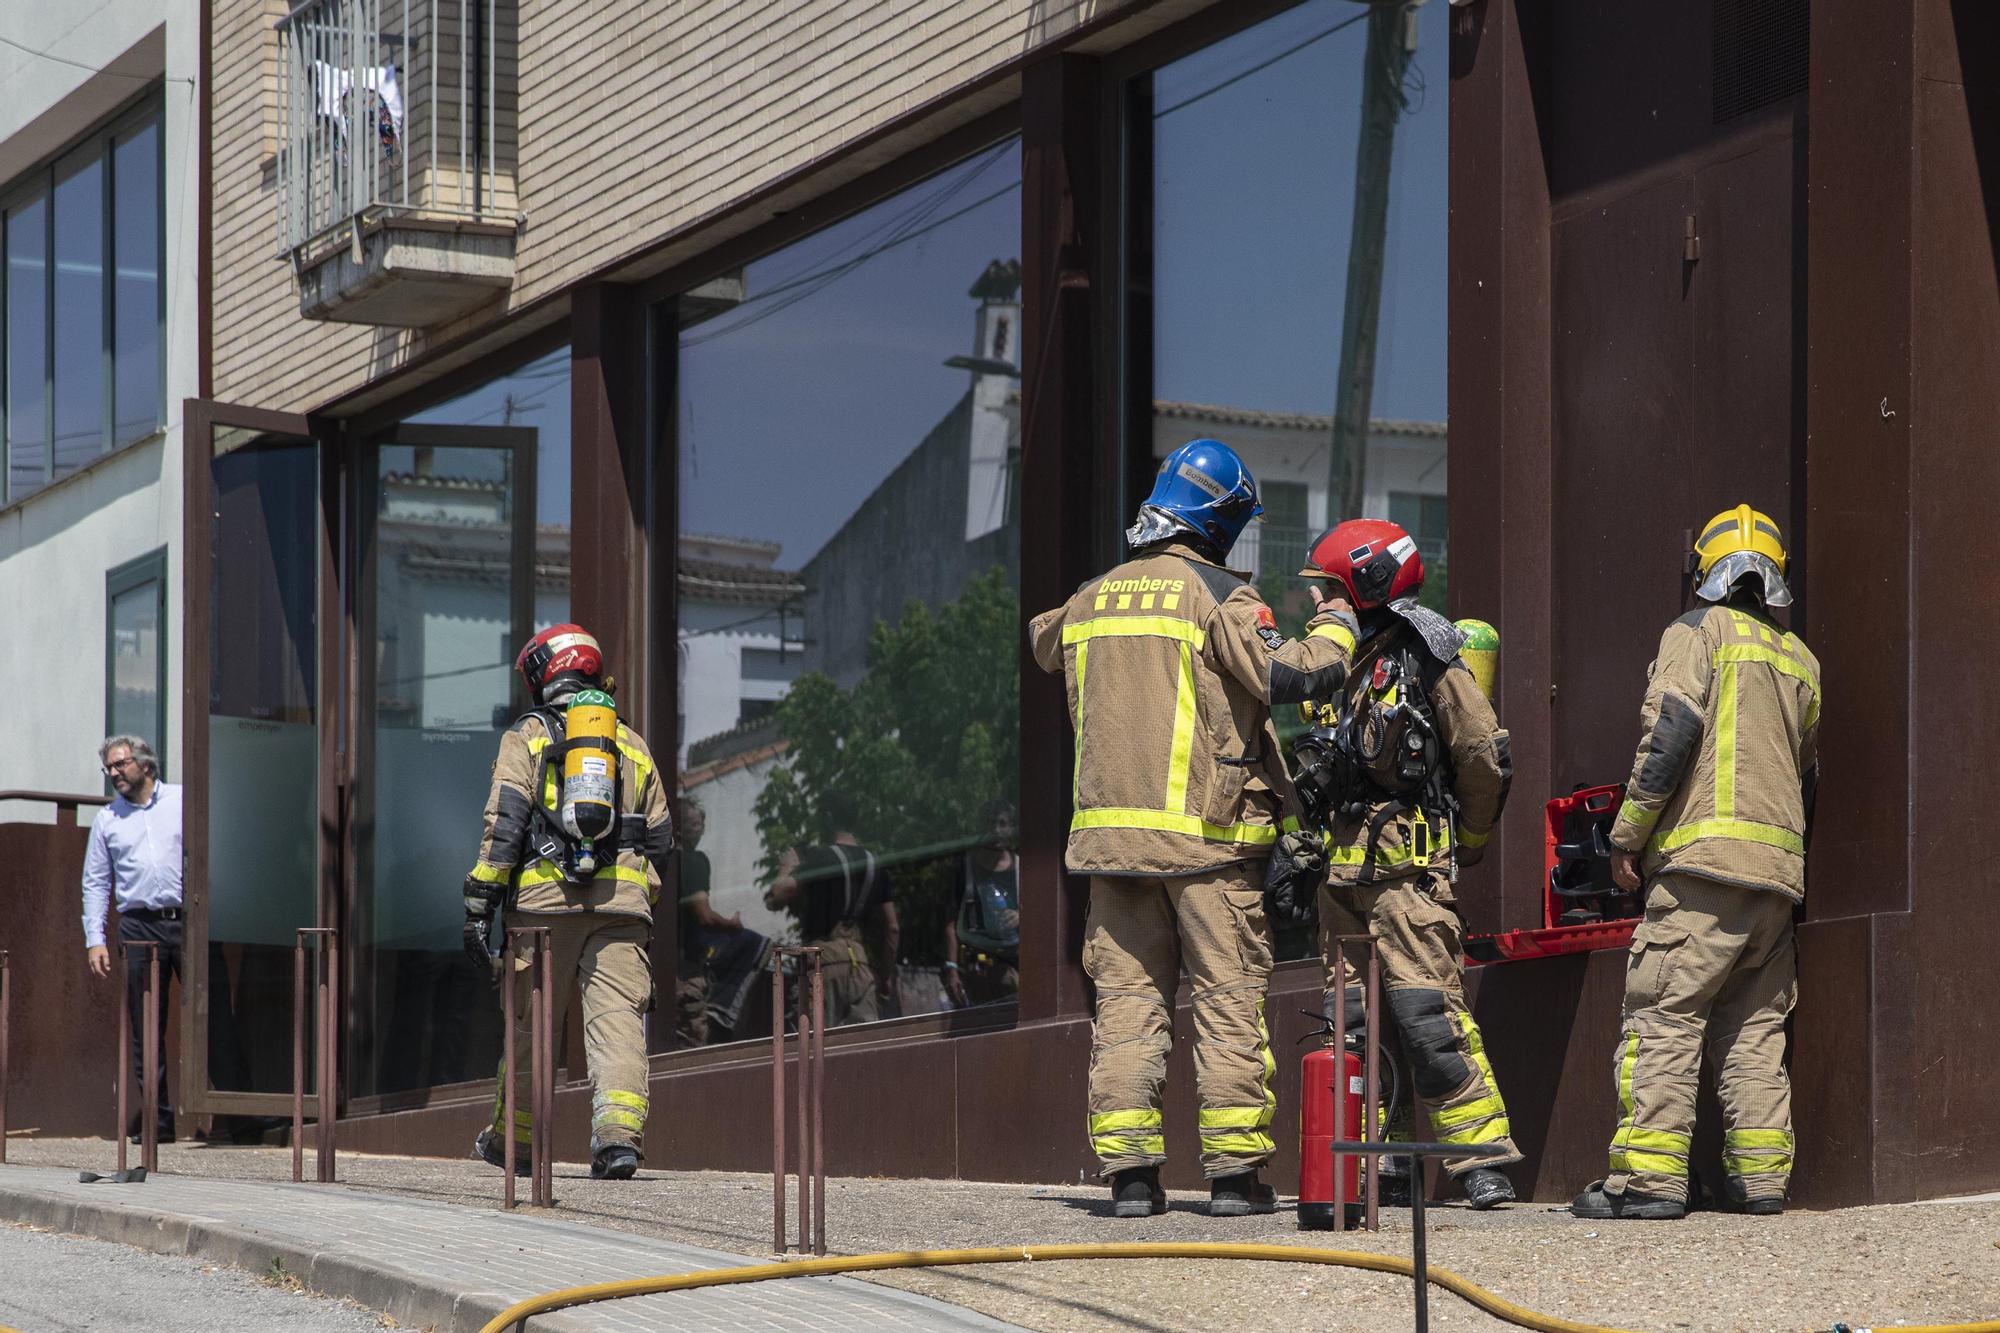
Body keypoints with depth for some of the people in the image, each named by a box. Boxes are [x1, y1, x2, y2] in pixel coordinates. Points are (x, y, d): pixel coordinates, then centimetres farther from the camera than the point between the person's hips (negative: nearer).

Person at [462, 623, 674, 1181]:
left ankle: (513, 1140, 23)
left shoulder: (526, 736, 6)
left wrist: (480, 904, -7)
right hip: (622, 898, 2)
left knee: (532, 1023, 9)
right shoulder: (632, 743, 19)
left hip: (546, 895, -2)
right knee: (617, 1017, -5)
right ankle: (619, 1132, -23)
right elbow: (660, 838, 19)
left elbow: (504, 822, -6)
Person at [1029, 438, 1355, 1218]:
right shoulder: (1218, 596, -7)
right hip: (1206, 833, -5)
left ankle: (1127, 1169, 2)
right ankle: (1234, 1170, -2)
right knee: (1228, 997, 0)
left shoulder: (1091, 601, 12)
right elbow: (1289, 673, -17)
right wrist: (1335, 628, 1)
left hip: (1110, 830, 5)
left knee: (1126, 997, 6)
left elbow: (1043, 641, 33)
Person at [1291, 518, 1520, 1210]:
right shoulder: (1345, 662, 18)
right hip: (1344, 867, 9)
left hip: (1408, 865, -9)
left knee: (1428, 1011, -15)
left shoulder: (1426, 659, -7)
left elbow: (1486, 757, -7)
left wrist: (1466, 843, 3)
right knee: (1349, 1017, 6)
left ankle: (1484, 1157, -14)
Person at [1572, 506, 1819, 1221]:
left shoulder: (1698, 631, 2)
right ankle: (1760, 1173, 5)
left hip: (1704, 854, -6)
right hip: (1780, 866, 6)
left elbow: (1671, 731, -10)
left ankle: (1648, 1174, -16)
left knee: (1664, 1015, -9)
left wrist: (1627, 833, -6)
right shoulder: (1800, 658, 21)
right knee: (1753, 1025, 10)